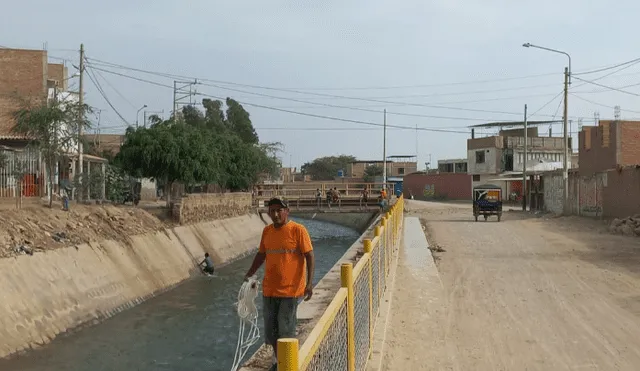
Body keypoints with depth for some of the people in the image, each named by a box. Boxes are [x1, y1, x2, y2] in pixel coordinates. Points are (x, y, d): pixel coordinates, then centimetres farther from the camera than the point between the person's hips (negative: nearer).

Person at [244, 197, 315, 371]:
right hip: (269, 289, 6)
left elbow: (309, 257, -11)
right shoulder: (267, 231, 7)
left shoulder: (298, 230, -10)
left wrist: (309, 283, -18)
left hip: (290, 290, -6)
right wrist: (249, 274, 15)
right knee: (271, 329, 12)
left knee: (286, 330, -1)